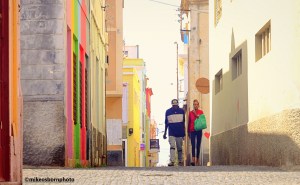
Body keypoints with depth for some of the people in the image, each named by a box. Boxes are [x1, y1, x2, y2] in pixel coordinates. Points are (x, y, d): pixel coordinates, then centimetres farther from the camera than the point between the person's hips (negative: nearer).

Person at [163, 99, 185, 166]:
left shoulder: (181, 111, 4)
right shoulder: (168, 112, 2)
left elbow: (183, 122, 12)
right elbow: (166, 123, 8)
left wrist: (184, 132, 13)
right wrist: (165, 133, 7)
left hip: (180, 133, 1)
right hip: (171, 133, -1)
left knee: (179, 148, 9)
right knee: (172, 147, -12)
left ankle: (180, 161, 19)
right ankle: (172, 161, -17)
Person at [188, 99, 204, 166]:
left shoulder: (201, 112, 2)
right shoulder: (190, 113, 5)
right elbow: (189, 122, 9)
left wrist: (196, 115, -19)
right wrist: (188, 132, 11)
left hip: (199, 130, 0)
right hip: (192, 131, 0)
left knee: (198, 146, 6)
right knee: (193, 145, -12)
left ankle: (197, 159, 16)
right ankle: (193, 160, -22)